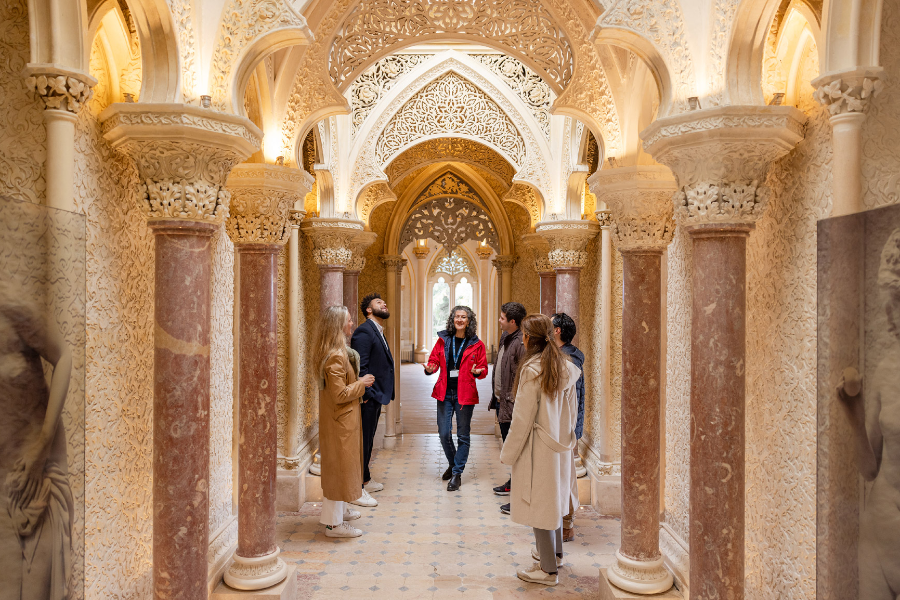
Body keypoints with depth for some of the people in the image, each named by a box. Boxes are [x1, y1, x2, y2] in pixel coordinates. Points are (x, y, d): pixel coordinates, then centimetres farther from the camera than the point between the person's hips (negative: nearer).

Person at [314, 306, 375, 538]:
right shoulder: (335, 357, -24)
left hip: (343, 419, 11)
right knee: (339, 466, -1)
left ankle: (339, 509, 36)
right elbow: (340, 394, -25)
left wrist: (360, 383, 11)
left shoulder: (340, 352, 9)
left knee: (341, 466, 21)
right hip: (340, 421, -11)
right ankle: (334, 523, 10)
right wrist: (362, 383, -14)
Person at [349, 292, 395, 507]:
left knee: (368, 440, 20)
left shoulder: (378, 332, 15)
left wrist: (379, 393, 12)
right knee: (362, 442, -2)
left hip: (375, 396, 10)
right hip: (367, 399, -10)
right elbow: (360, 367, -22)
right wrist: (366, 394, -21)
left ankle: (365, 480, 33)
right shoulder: (364, 332, -16)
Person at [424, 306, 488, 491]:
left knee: (462, 435, 4)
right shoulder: (443, 340, 6)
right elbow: (434, 360, 8)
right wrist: (430, 369, -14)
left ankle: (457, 474, 17)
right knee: (444, 433, 7)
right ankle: (453, 464, 33)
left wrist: (477, 371, -20)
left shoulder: (476, 344, 0)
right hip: (444, 393, 2)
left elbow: (483, 369, 2)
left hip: (465, 394, -2)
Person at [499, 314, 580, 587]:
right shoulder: (566, 368, 2)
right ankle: (554, 552, 40)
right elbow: (573, 410, 10)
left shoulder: (532, 370, -20)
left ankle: (548, 569, 16)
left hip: (537, 447, -8)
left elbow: (523, 418, -18)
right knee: (554, 499, 23)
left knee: (540, 503, 4)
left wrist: (509, 453, -8)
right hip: (561, 445, 8)